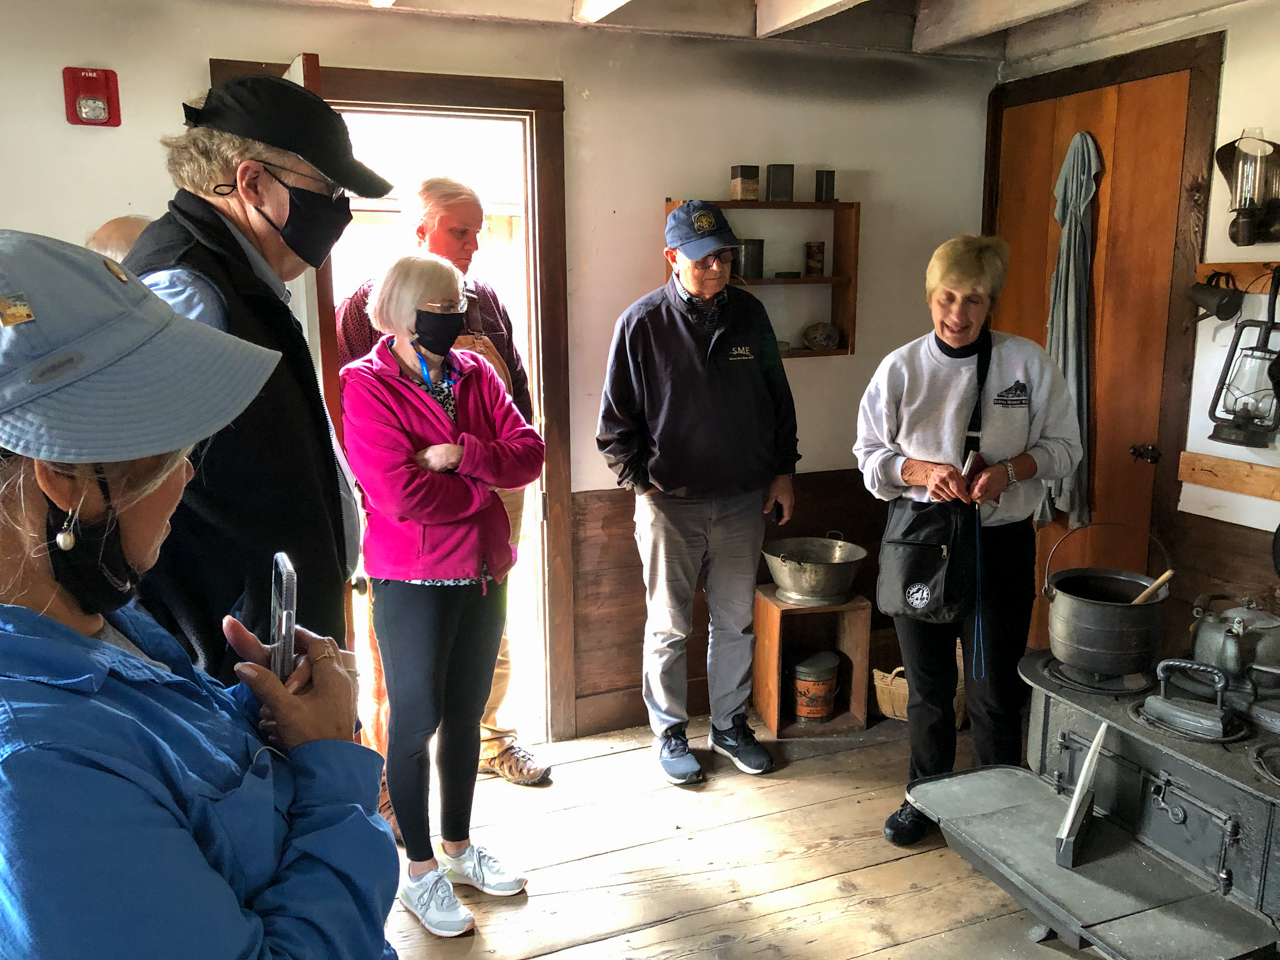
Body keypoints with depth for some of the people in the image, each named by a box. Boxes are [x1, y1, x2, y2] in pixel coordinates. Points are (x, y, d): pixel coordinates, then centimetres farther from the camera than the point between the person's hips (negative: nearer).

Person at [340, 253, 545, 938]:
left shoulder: (475, 375, 7)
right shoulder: (368, 386, -11)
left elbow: (529, 454, -4)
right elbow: (399, 493, -22)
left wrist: (463, 454, -21)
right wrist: (482, 487, -9)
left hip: (483, 572, 6)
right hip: (412, 580, -6)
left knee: (466, 713, 16)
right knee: (416, 720, 5)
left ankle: (459, 846, 34)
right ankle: (421, 870, 23)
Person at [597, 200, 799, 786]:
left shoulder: (749, 314, 3)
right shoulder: (642, 323, -8)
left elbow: (778, 399, 12)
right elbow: (617, 419, -3)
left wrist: (783, 470, 9)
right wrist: (641, 481, -8)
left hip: (743, 499, 3)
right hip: (670, 502, -3)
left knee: (735, 622, 14)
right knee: (668, 627, 8)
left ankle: (729, 724, 32)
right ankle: (669, 732, 26)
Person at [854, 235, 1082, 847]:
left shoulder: (1028, 363, -2)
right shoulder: (901, 368, -1)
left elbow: (1063, 446, 3)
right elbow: (870, 454, 3)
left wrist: (1009, 469, -16)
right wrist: (923, 471, -16)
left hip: (1001, 542, -1)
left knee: (996, 688, 8)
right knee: (927, 685, 13)